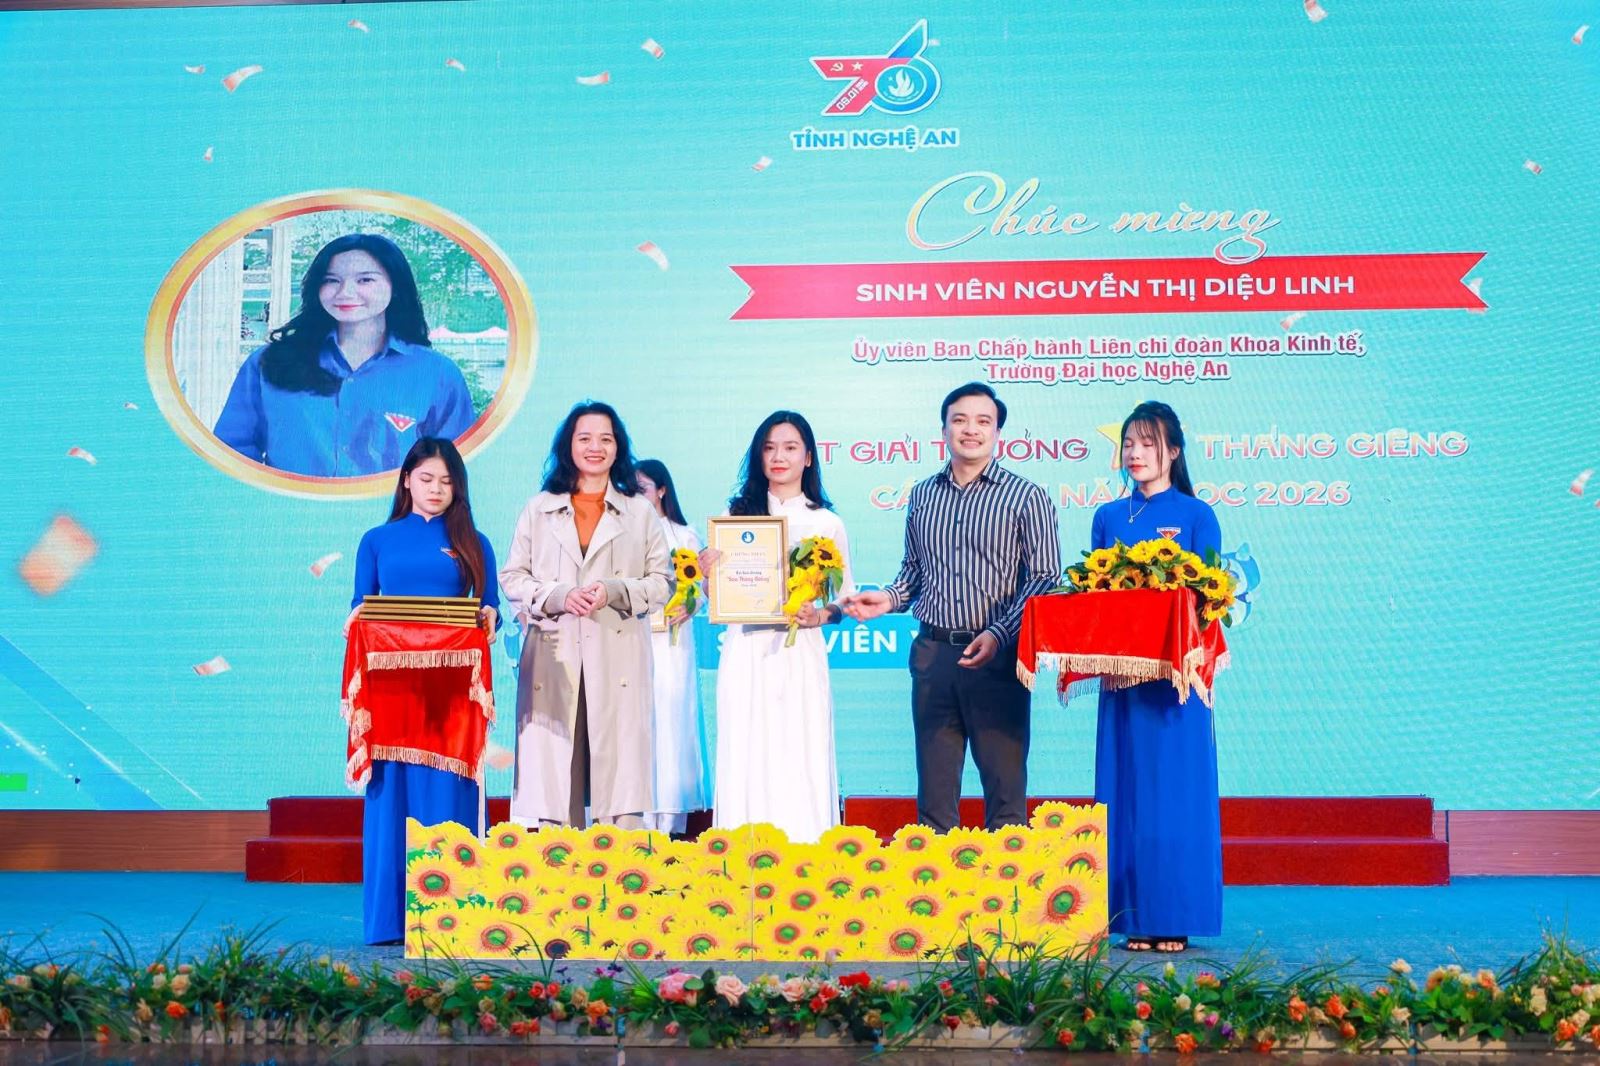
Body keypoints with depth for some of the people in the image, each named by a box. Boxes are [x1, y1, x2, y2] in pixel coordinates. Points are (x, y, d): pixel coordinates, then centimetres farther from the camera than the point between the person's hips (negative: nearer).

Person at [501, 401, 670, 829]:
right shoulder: (539, 510, 15)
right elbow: (512, 578, 10)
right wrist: (559, 596, -8)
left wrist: (613, 592, -10)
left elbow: (661, 581, 8)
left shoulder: (640, 512, 14)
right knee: (551, 765, -4)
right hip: (553, 658, 1)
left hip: (618, 659, -1)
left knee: (619, 759, -6)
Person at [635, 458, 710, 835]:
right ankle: (638, 827, -2)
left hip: (672, 642, -1)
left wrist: (687, 607, -15)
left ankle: (671, 825, -1)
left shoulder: (685, 536, 9)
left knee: (671, 719, -4)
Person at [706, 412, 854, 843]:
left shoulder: (826, 524, 5)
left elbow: (845, 598, 7)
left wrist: (819, 615, -12)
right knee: (746, 760, 1)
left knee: (801, 758, -2)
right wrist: (707, 573, -7)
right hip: (745, 654, 1)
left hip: (799, 654, -1)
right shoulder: (737, 513, 10)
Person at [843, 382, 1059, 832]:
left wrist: (999, 634, -17)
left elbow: (1044, 578, -6)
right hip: (933, 654, 4)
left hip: (997, 656, -4)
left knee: (1005, 786, 2)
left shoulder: (1026, 496, -1)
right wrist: (888, 599, 0)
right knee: (934, 788, 10)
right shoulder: (922, 495, 12)